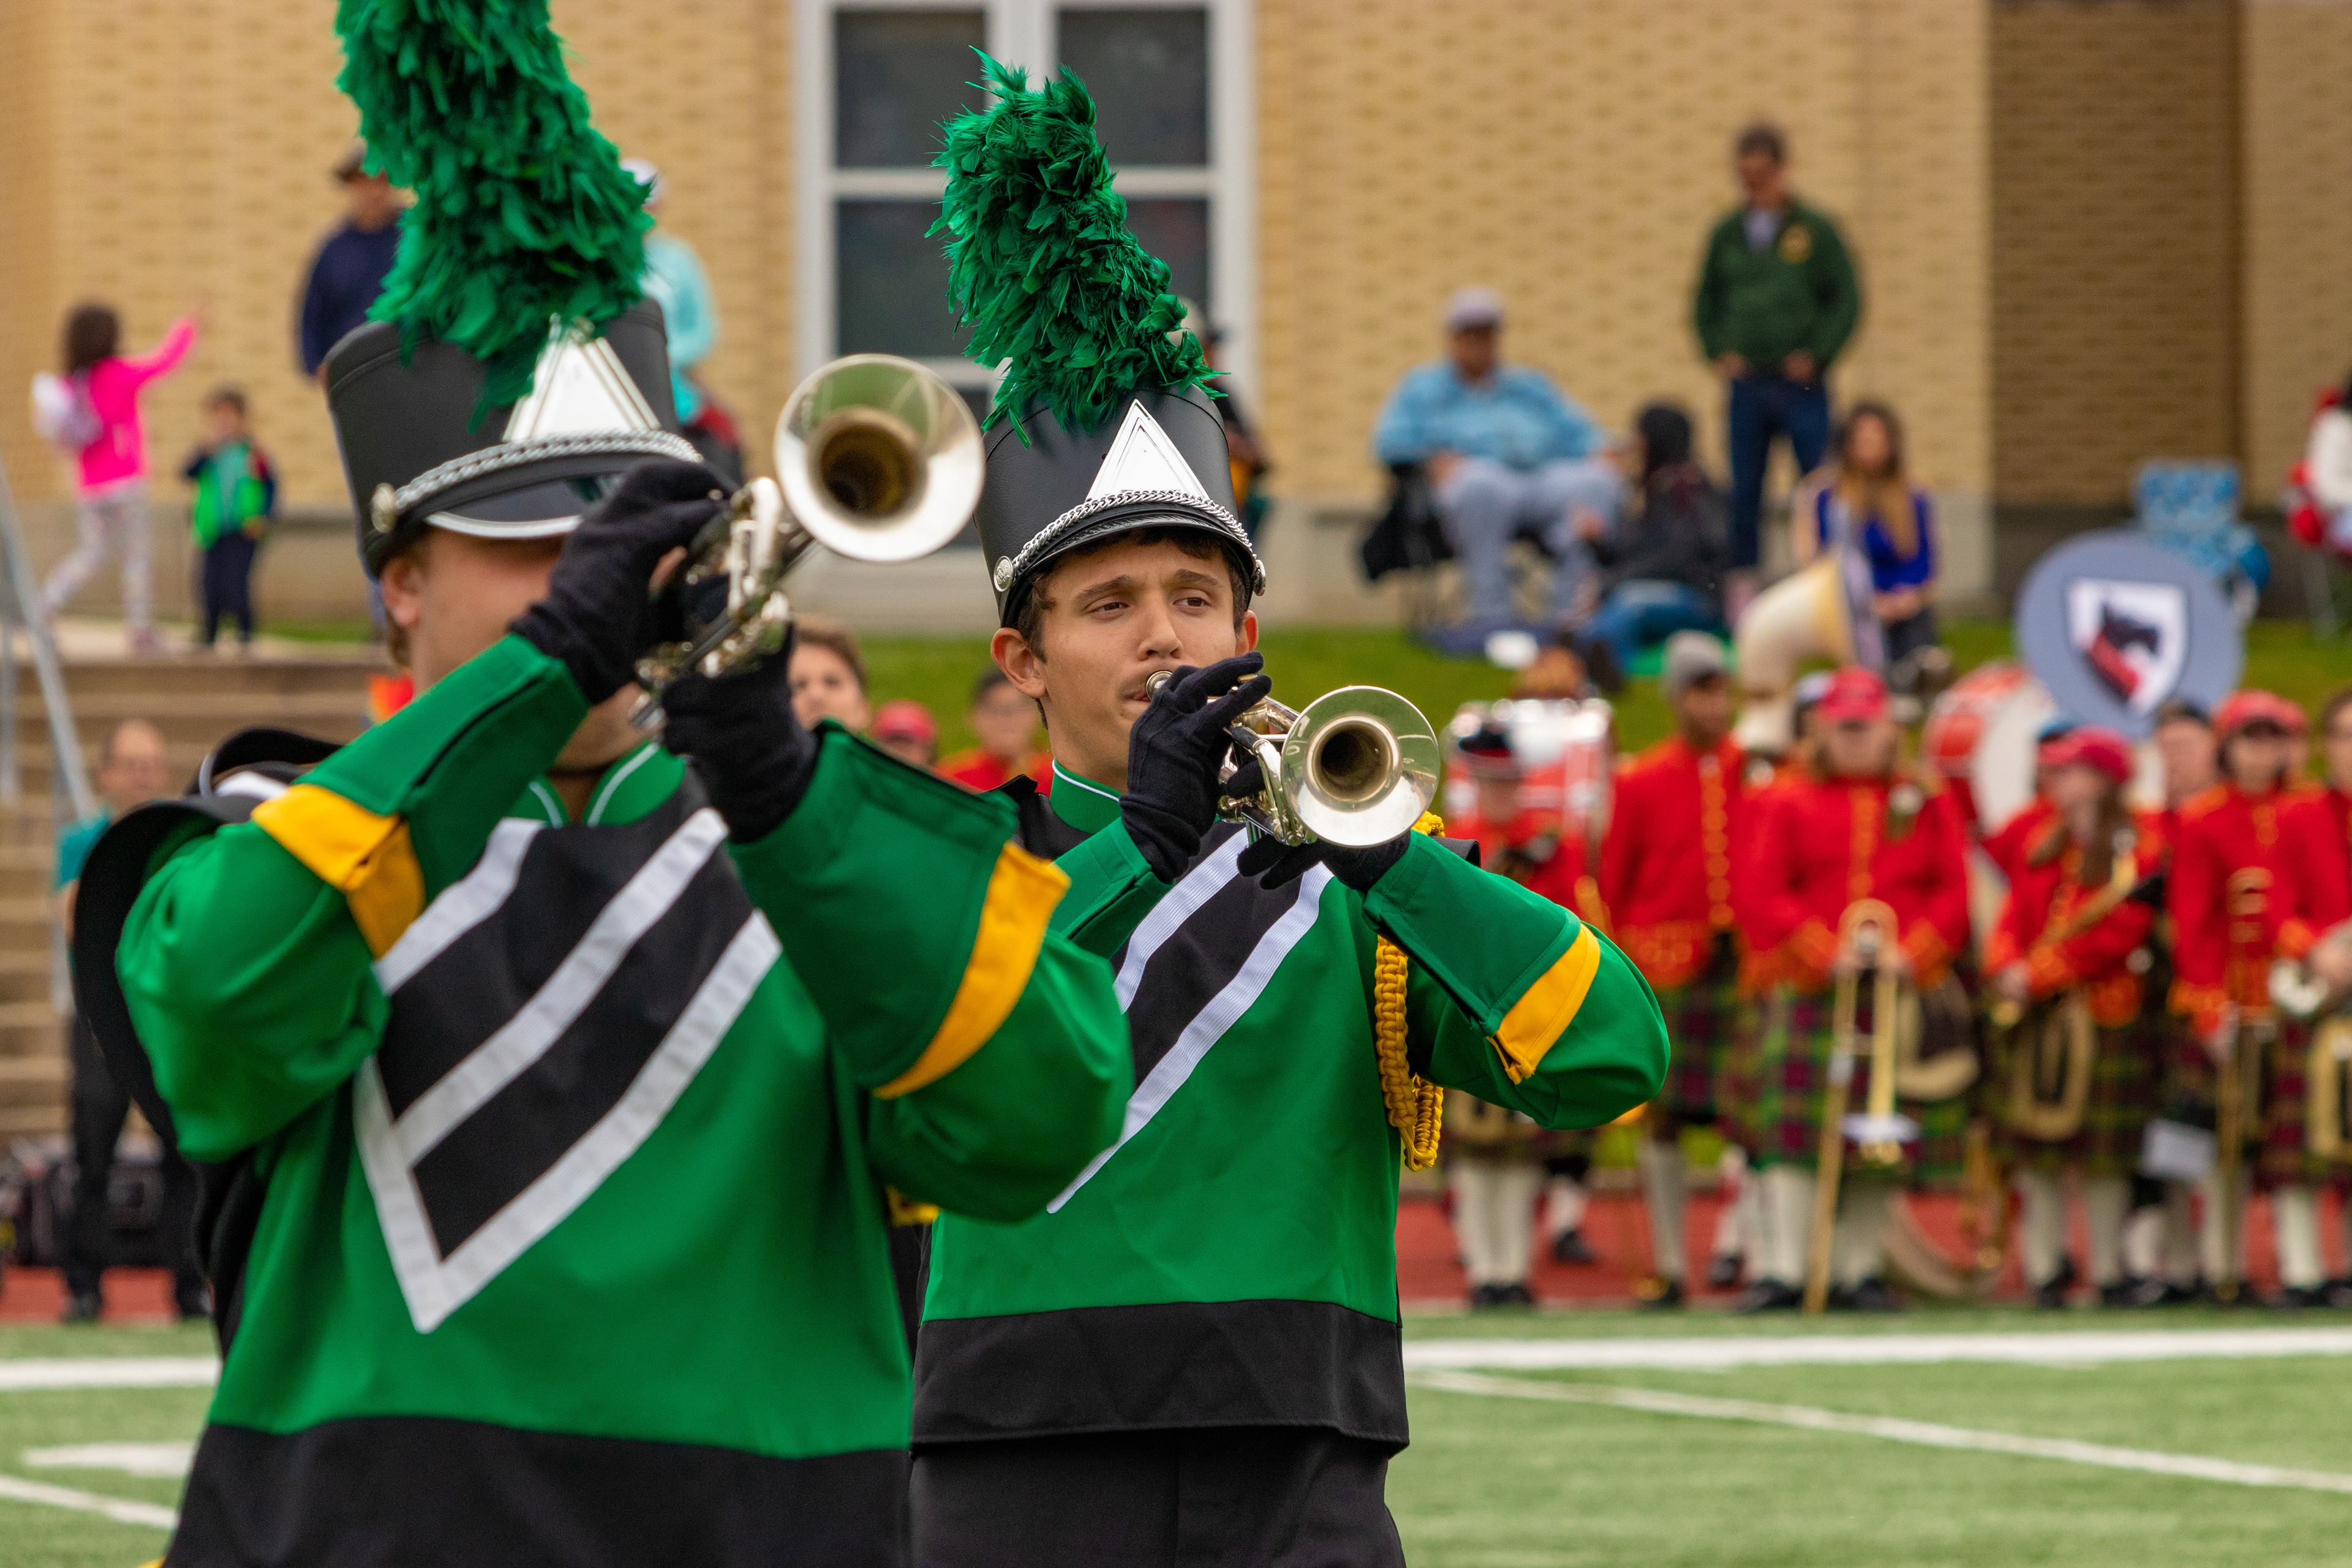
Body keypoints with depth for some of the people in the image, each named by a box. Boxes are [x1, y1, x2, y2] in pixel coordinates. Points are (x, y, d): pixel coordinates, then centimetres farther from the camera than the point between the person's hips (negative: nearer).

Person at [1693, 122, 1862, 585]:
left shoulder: (1815, 230, -2)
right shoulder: (1728, 234, 8)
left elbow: (1848, 300, -2)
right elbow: (1705, 300, 18)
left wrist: (1816, 356, -8)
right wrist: (1718, 352, 5)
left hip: (1801, 385, -3)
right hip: (1746, 386, 3)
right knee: (1744, 494, 4)